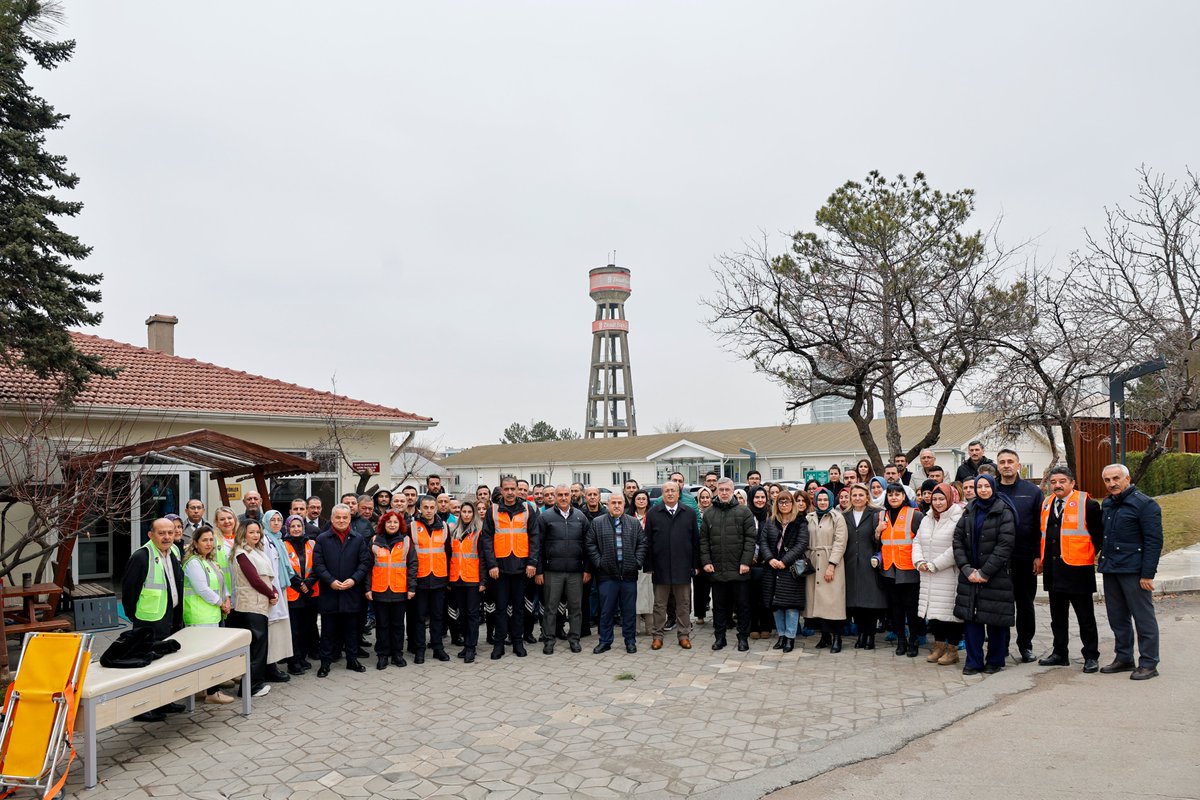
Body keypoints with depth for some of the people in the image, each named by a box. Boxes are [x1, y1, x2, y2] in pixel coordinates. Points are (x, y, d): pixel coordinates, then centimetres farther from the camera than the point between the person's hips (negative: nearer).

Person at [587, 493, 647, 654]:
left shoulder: (634, 523, 9)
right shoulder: (597, 523, 4)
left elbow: (642, 544, 8)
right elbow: (591, 545, 3)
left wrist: (637, 562, -1)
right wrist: (598, 563, -4)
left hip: (629, 574, 1)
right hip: (607, 574, -1)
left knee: (629, 610, 8)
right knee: (606, 610, 5)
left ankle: (630, 641, 19)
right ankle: (605, 641, 16)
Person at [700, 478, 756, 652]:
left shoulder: (744, 512, 0)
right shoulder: (709, 514, 8)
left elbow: (750, 539, -4)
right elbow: (703, 540, 9)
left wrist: (746, 562, -11)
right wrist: (706, 561, -1)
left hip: (739, 569, -2)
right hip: (717, 569, 2)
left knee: (743, 605, 6)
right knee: (719, 605, 11)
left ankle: (743, 637, 18)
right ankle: (719, 637, 21)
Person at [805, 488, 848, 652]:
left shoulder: (837, 518, 0)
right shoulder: (809, 518, 13)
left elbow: (840, 543, -6)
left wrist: (831, 565, -13)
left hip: (831, 564, -4)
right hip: (813, 564, 4)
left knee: (832, 600, -8)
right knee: (817, 600, 3)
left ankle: (836, 637, -1)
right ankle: (825, 635, 13)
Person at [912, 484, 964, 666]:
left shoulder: (958, 519, -12)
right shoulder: (926, 520, 14)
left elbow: (957, 548, -18)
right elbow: (917, 542, 17)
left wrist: (935, 565, -16)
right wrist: (919, 561, -1)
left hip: (950, 577, -7)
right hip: (929, 577, 7)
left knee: (950, 610, -1)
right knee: (934, 610, 12)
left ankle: (952, 649, 12)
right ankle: (939, 646, 25)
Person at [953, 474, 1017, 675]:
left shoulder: (1004, 512, -6)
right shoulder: (969, 511, 8)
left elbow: (1005, 545, -13)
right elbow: (958, 540, 4)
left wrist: (985, 572, -14)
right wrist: (967, 569, -7)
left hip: (995, 574, -4)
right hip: (970, 574, 4)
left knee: (995, 618, 2)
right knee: (970, 617, 4)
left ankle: (995, 661, 19)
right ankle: (973, 661, 13)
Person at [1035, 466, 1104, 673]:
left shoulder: (1086, 503, -8)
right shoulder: (1046, 504, 12)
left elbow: (1099, 533, -5)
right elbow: (1042, 533, 20)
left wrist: (1099, 556, -3)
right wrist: (1040, 557, 15)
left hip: (1078, 569, -6)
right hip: (1052, 569, 6)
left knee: (1085, 616, 4)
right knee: (1057, 615, 15)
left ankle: (1091, 656, 14)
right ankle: (1060, 653, 25)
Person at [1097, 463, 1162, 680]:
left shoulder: (1145, 505, -8)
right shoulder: (1106, 505, 15)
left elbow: (1154, 541, -12)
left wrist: (1148, 574, -16)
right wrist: (1103, 562, 12)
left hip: (1133, 571, -7)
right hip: (1110, 569, 7)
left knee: (1143, 617, 0)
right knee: (1117, 618, 13)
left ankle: (1149, 664, 8)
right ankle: (1124, 658, 24)